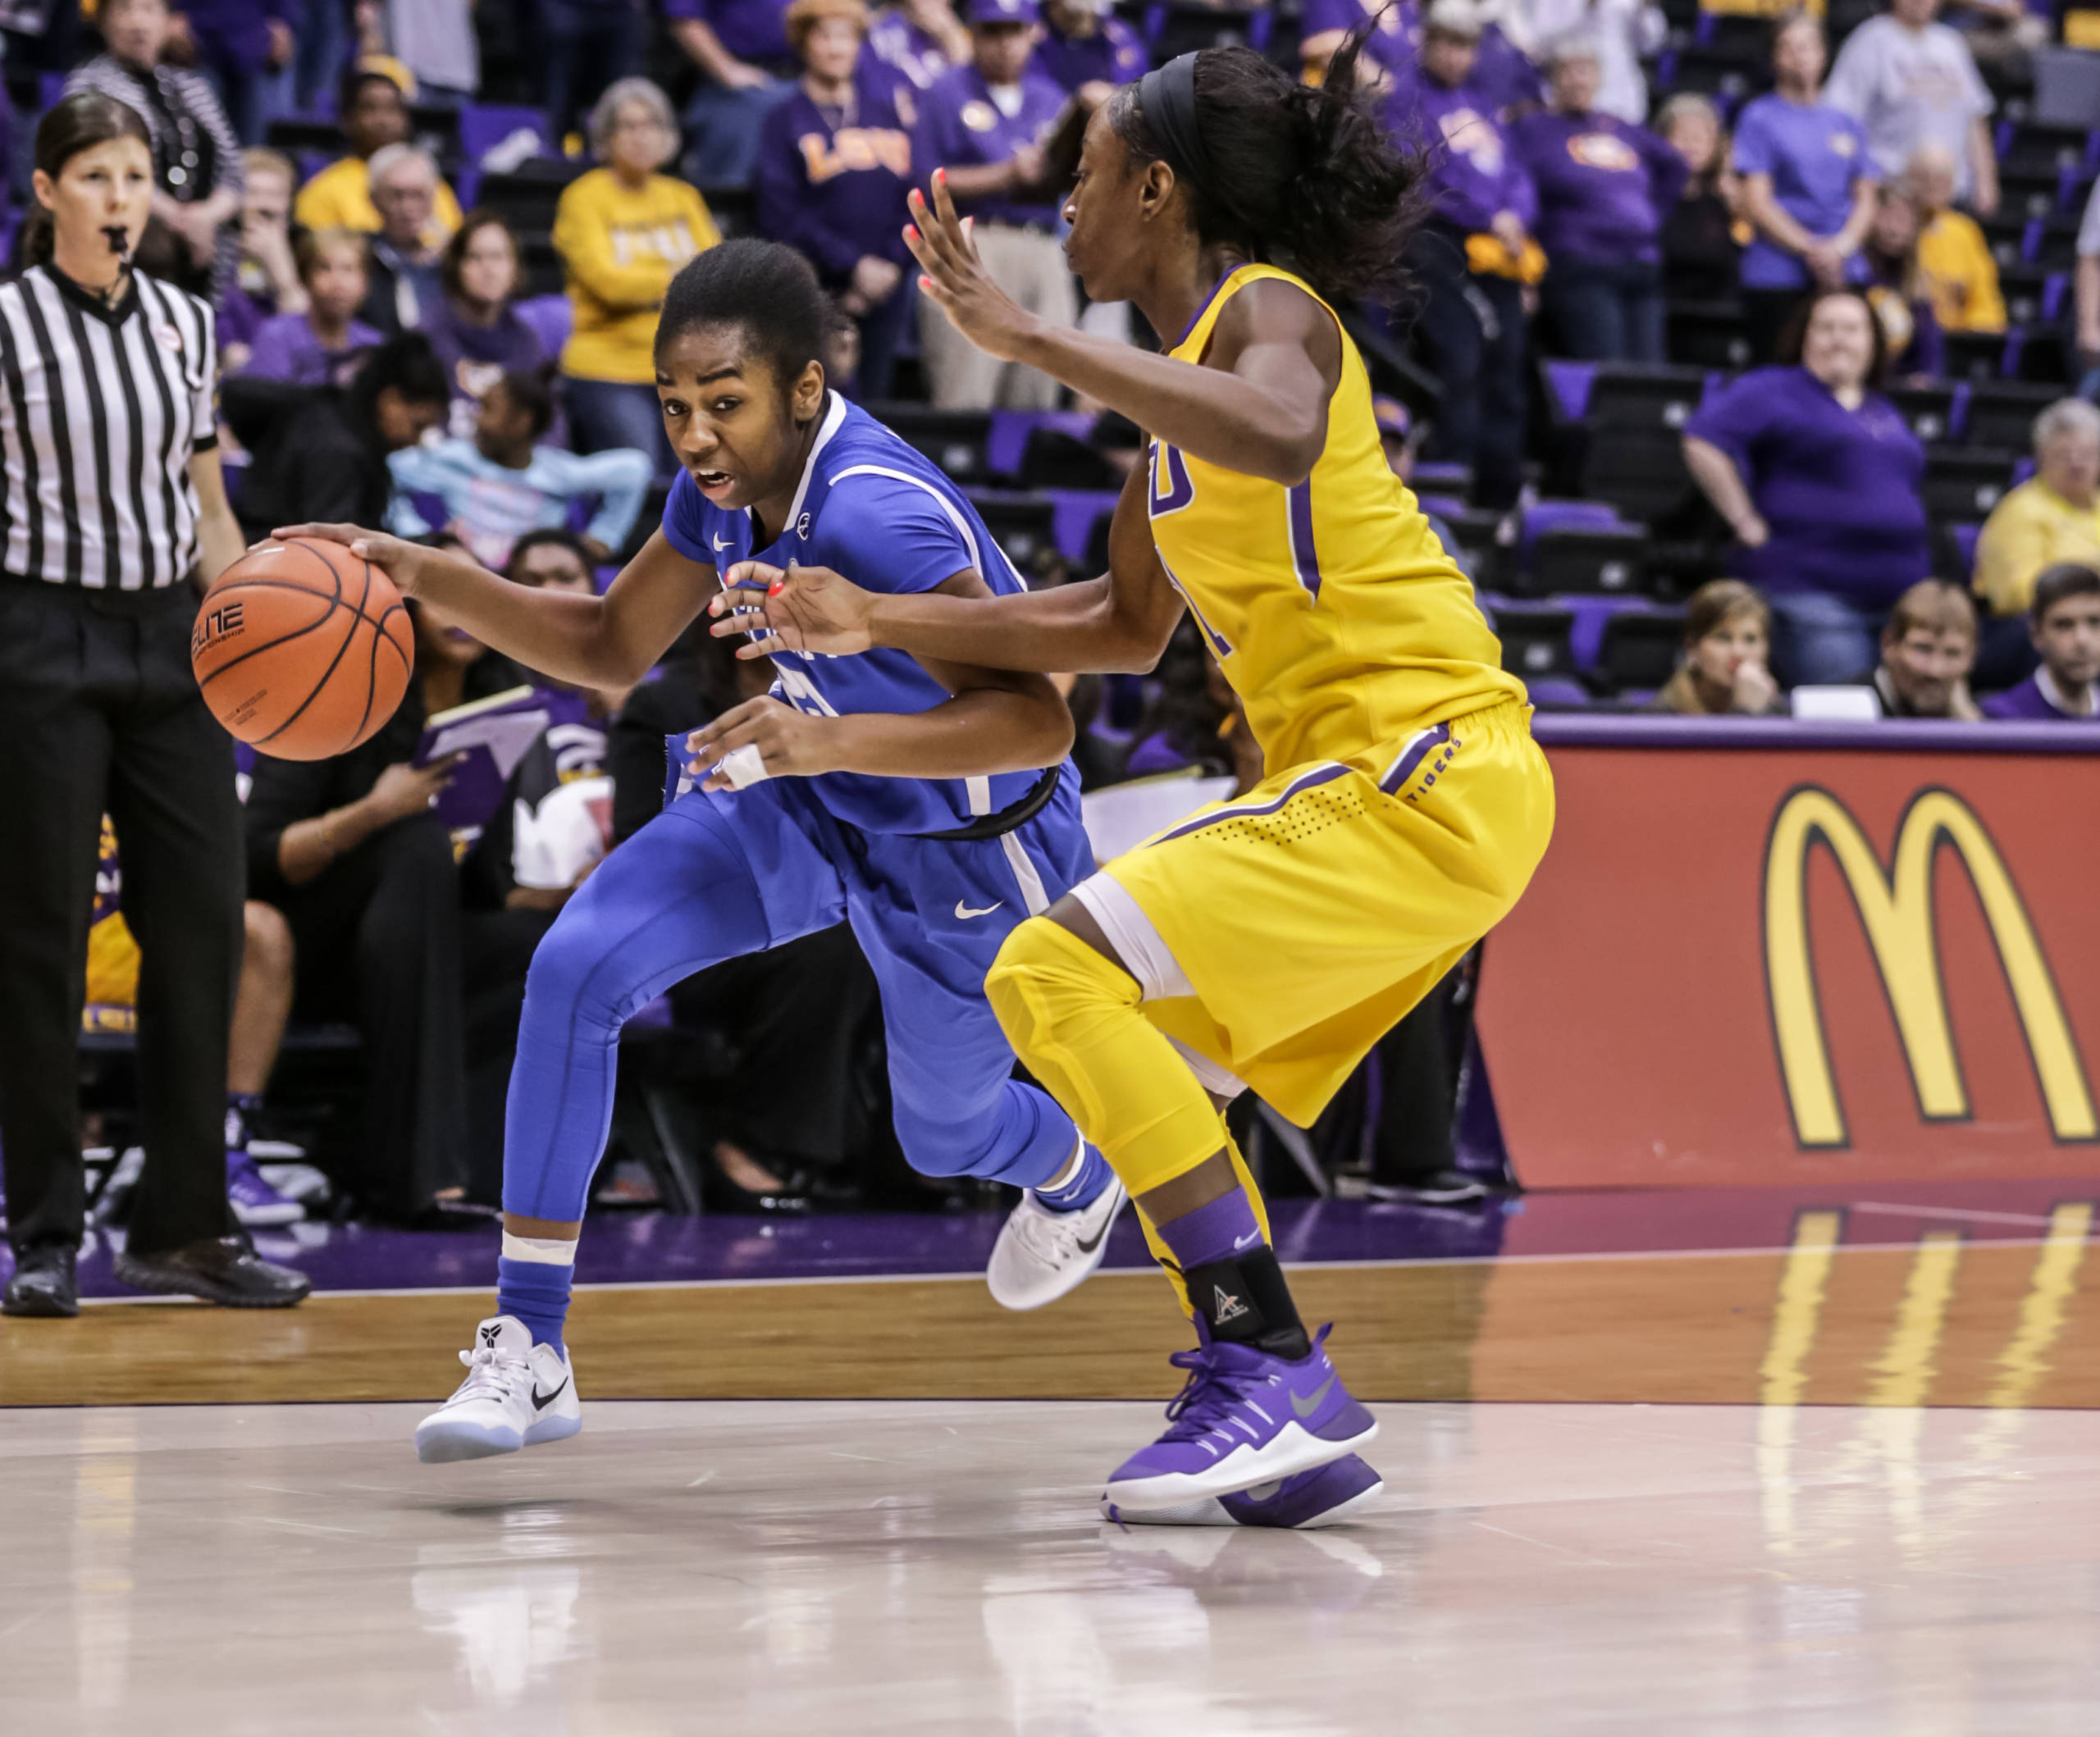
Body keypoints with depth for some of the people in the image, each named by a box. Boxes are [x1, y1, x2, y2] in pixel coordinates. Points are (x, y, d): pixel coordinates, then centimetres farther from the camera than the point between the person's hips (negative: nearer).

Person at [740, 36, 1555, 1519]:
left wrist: (1027, 336, -33)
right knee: (1141, 1057, 17)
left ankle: (1269, 1368, -18)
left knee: (1058, 977, -16)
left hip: (1424, 772, -10)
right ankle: (1289, 1410, 15)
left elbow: (1280, 440, -36)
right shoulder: (1189, 366, 18)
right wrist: (877, 623, 25)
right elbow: (1129, 623, 28)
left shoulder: (1268, 311, -9)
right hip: (1371, 783, 10)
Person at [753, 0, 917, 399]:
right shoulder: (782, 123, 3)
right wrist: (853, 265, -12)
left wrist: (892, 265, -4)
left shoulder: (891, 111, 13)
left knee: (873, 395, 7)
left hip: (886, 289, 4)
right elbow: (783, 213, -6)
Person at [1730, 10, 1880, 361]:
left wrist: (1841, 247, -6)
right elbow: (1757, 204, -3)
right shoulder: (1759, 118, 4)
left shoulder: (1846, 124, 17)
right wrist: (1811, 250, -12)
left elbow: (1866, 201, 14)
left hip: (1844, 276, 4)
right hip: (1777, 277, -4)